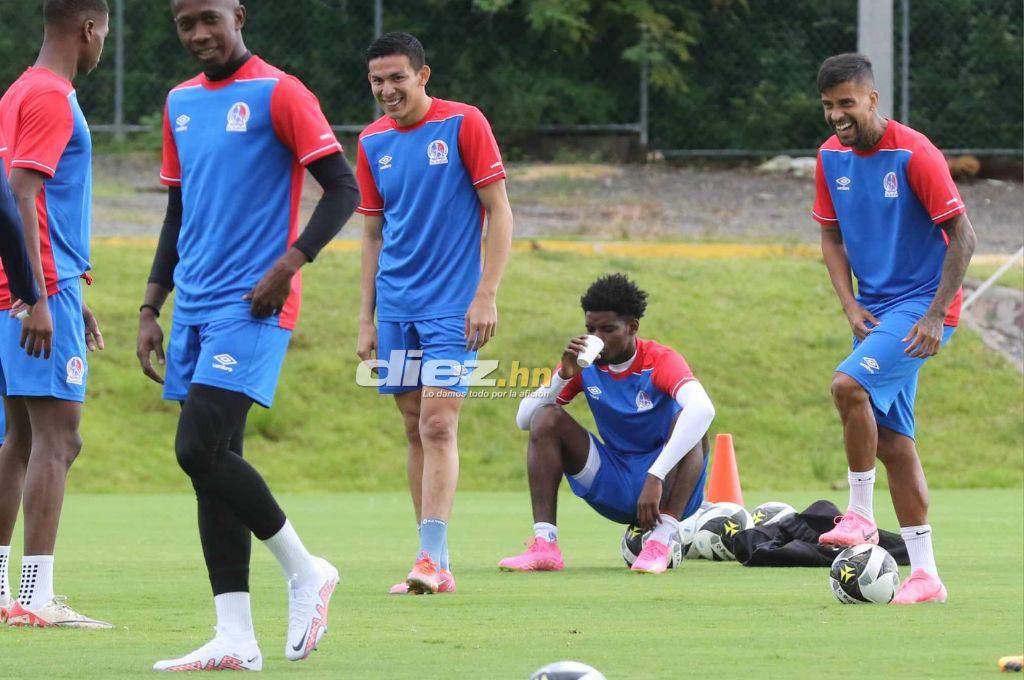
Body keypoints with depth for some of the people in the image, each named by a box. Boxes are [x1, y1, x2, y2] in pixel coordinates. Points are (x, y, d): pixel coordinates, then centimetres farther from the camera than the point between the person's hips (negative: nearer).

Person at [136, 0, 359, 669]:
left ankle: (304, 569, 2)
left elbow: (343, 189, -9)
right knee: (211, 464, 3)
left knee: (201, 449, -17)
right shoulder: (181, 103, 16)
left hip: (251, 306, -7)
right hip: (194, 306, 8)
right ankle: (235, 639, 3)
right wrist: (150, 308, 17)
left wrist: (289, 264, -19)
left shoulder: (278, 93, -7)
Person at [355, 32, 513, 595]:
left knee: (437, 426, -14)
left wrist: (486, 294, -13)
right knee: (416, 430, 6)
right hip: (396, 306, 5)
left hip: (452, 305, -5)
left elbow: (499, 212, -6)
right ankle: (434, 562, 10)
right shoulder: (372, 142, 9)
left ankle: (433, 559, -17)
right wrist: (367, 317, 11)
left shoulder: (463, 124, -6)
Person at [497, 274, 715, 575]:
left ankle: (661, 541, -39)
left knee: (690, 422, -31)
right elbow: (524, 419, -5)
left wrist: (656, 478, -46)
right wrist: (564, 375, -21)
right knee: (546, 418, -12)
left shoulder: (661, 361, -16)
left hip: (663, 488, -4)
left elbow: (702, 409, -38)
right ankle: (544, 546, -23)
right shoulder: (585, 364, -2)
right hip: (614, 489, 4)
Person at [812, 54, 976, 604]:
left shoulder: (913, 154, -17)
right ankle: (925, 575, 9)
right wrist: (851, 307, -1)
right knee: (892, 439, 4)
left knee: (848, 384, -27)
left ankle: (860, 513, -12)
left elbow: (963, 236, -15)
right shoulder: (831, 157, 4)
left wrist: (935, 316, -19)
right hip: (876, 309, 7)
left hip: (922, 306, -7)